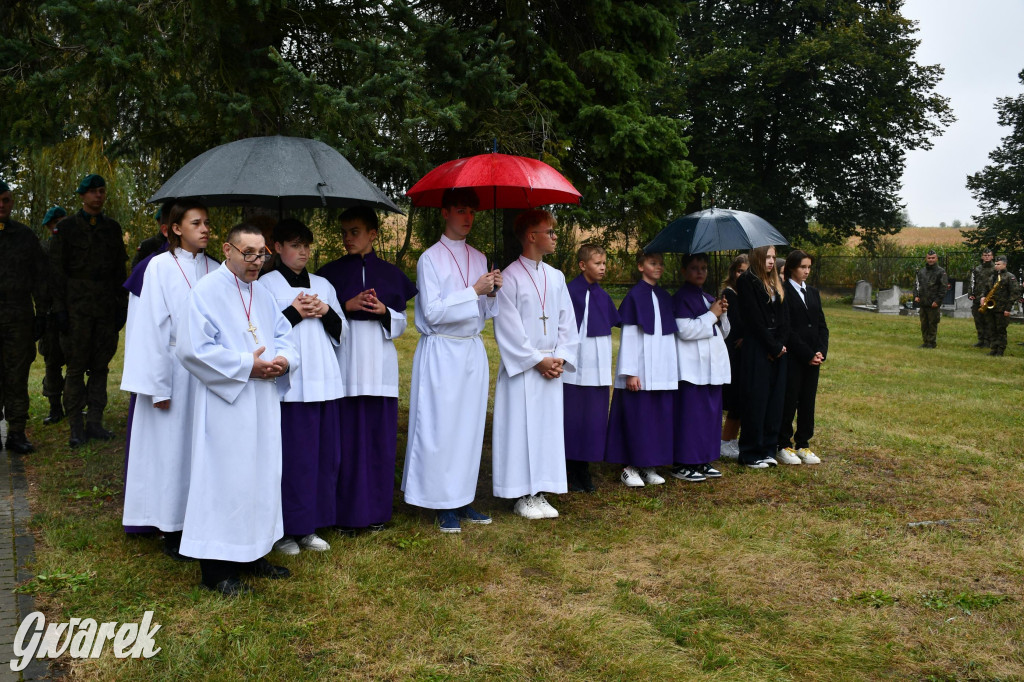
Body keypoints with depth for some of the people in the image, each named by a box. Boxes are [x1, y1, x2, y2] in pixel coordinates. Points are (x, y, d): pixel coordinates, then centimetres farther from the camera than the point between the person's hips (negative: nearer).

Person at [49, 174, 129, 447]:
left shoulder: (112, 227, 12)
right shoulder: (66, 227, 2)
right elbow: (56, 270, -1)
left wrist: (122, 305, 9)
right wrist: (60, 308, -7)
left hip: (106, 308, 3)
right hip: (77, 308, -3)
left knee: (100, 366, 6)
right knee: (76, 367, -2)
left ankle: (95, 422, 14)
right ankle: (76, 427, 4)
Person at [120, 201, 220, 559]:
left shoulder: (215, 270, 8)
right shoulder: (160, 267, -4)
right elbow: (153, 327, -6)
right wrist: (158, 385, -9)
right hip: (174, 370, -4)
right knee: (173, 445, 2)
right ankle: (172, 530, 13)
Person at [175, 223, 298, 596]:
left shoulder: (263, 293, 14)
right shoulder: (207, 291, -9)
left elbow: (284, 335, 16)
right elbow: (193, 348, -16)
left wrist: (284, 358, -7)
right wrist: (247, 365, -17)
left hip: (263, 404, 8)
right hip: (225, 405, -7)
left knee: (262, 475, 12)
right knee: (224, 478, -3)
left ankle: (252, 553, 26)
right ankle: (217, 568, 7)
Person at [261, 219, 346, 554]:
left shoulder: (322, 285, 16)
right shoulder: (268, 283, 2)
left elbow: (340, 334, 15)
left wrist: (326, 312, -2)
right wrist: (294, 312, -11)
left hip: (325, 381, 5)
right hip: (290, 384, -5)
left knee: (326, 456, 5)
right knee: (292, 458, -5)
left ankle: (308, 528, 17)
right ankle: (284, 531, 8)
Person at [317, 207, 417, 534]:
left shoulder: (390, 273, 10)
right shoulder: (331, 273, 7)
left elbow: (401, 323, 11)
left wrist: (384, 311, -9)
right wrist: (347, 307, -11)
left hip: (380, 365, 1)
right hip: (345, 364, -1)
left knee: (380, 437, 3)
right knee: (347, 437, -3)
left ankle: (376, 508, 14)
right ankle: (347, 511, 7)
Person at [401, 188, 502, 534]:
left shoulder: (479, 258, 12)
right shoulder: (430, 259, -5)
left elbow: (485, 312, 14)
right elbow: (432, 312, -13)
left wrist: (492, 291, -6)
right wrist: (473, 291, -16)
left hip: (473, 350, 6)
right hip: (441, 352, -6)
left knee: (470, 426, 8)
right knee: (440, 427, -3)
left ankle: (463, 500, 18)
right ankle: (444, 505, 8)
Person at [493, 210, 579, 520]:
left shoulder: (556, 277, 11)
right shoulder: (509, 277, -7)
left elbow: (567, 321, 11)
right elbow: (508, 328, -11)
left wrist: (560, 358, -2)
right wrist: (537, 360, -12)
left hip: (551, 366, 6)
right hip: (521, 367, -6)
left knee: (548, 427, 7)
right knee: (520, 428, -1)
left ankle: (539, 493, 17)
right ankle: (522, 496, 9)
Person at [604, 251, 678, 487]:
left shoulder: (665, 297, 13)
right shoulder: (634, 296, -5)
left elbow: (671, 333, 15)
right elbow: (627, 335, -8)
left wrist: (674, 370, 11)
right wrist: (630, 372, -13)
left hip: (663, 371, 6)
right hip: (641, 371, -6)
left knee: (660, 417, 7)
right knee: (636, 417, -3)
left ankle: (649, 466, 16)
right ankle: (630, 467, 7)